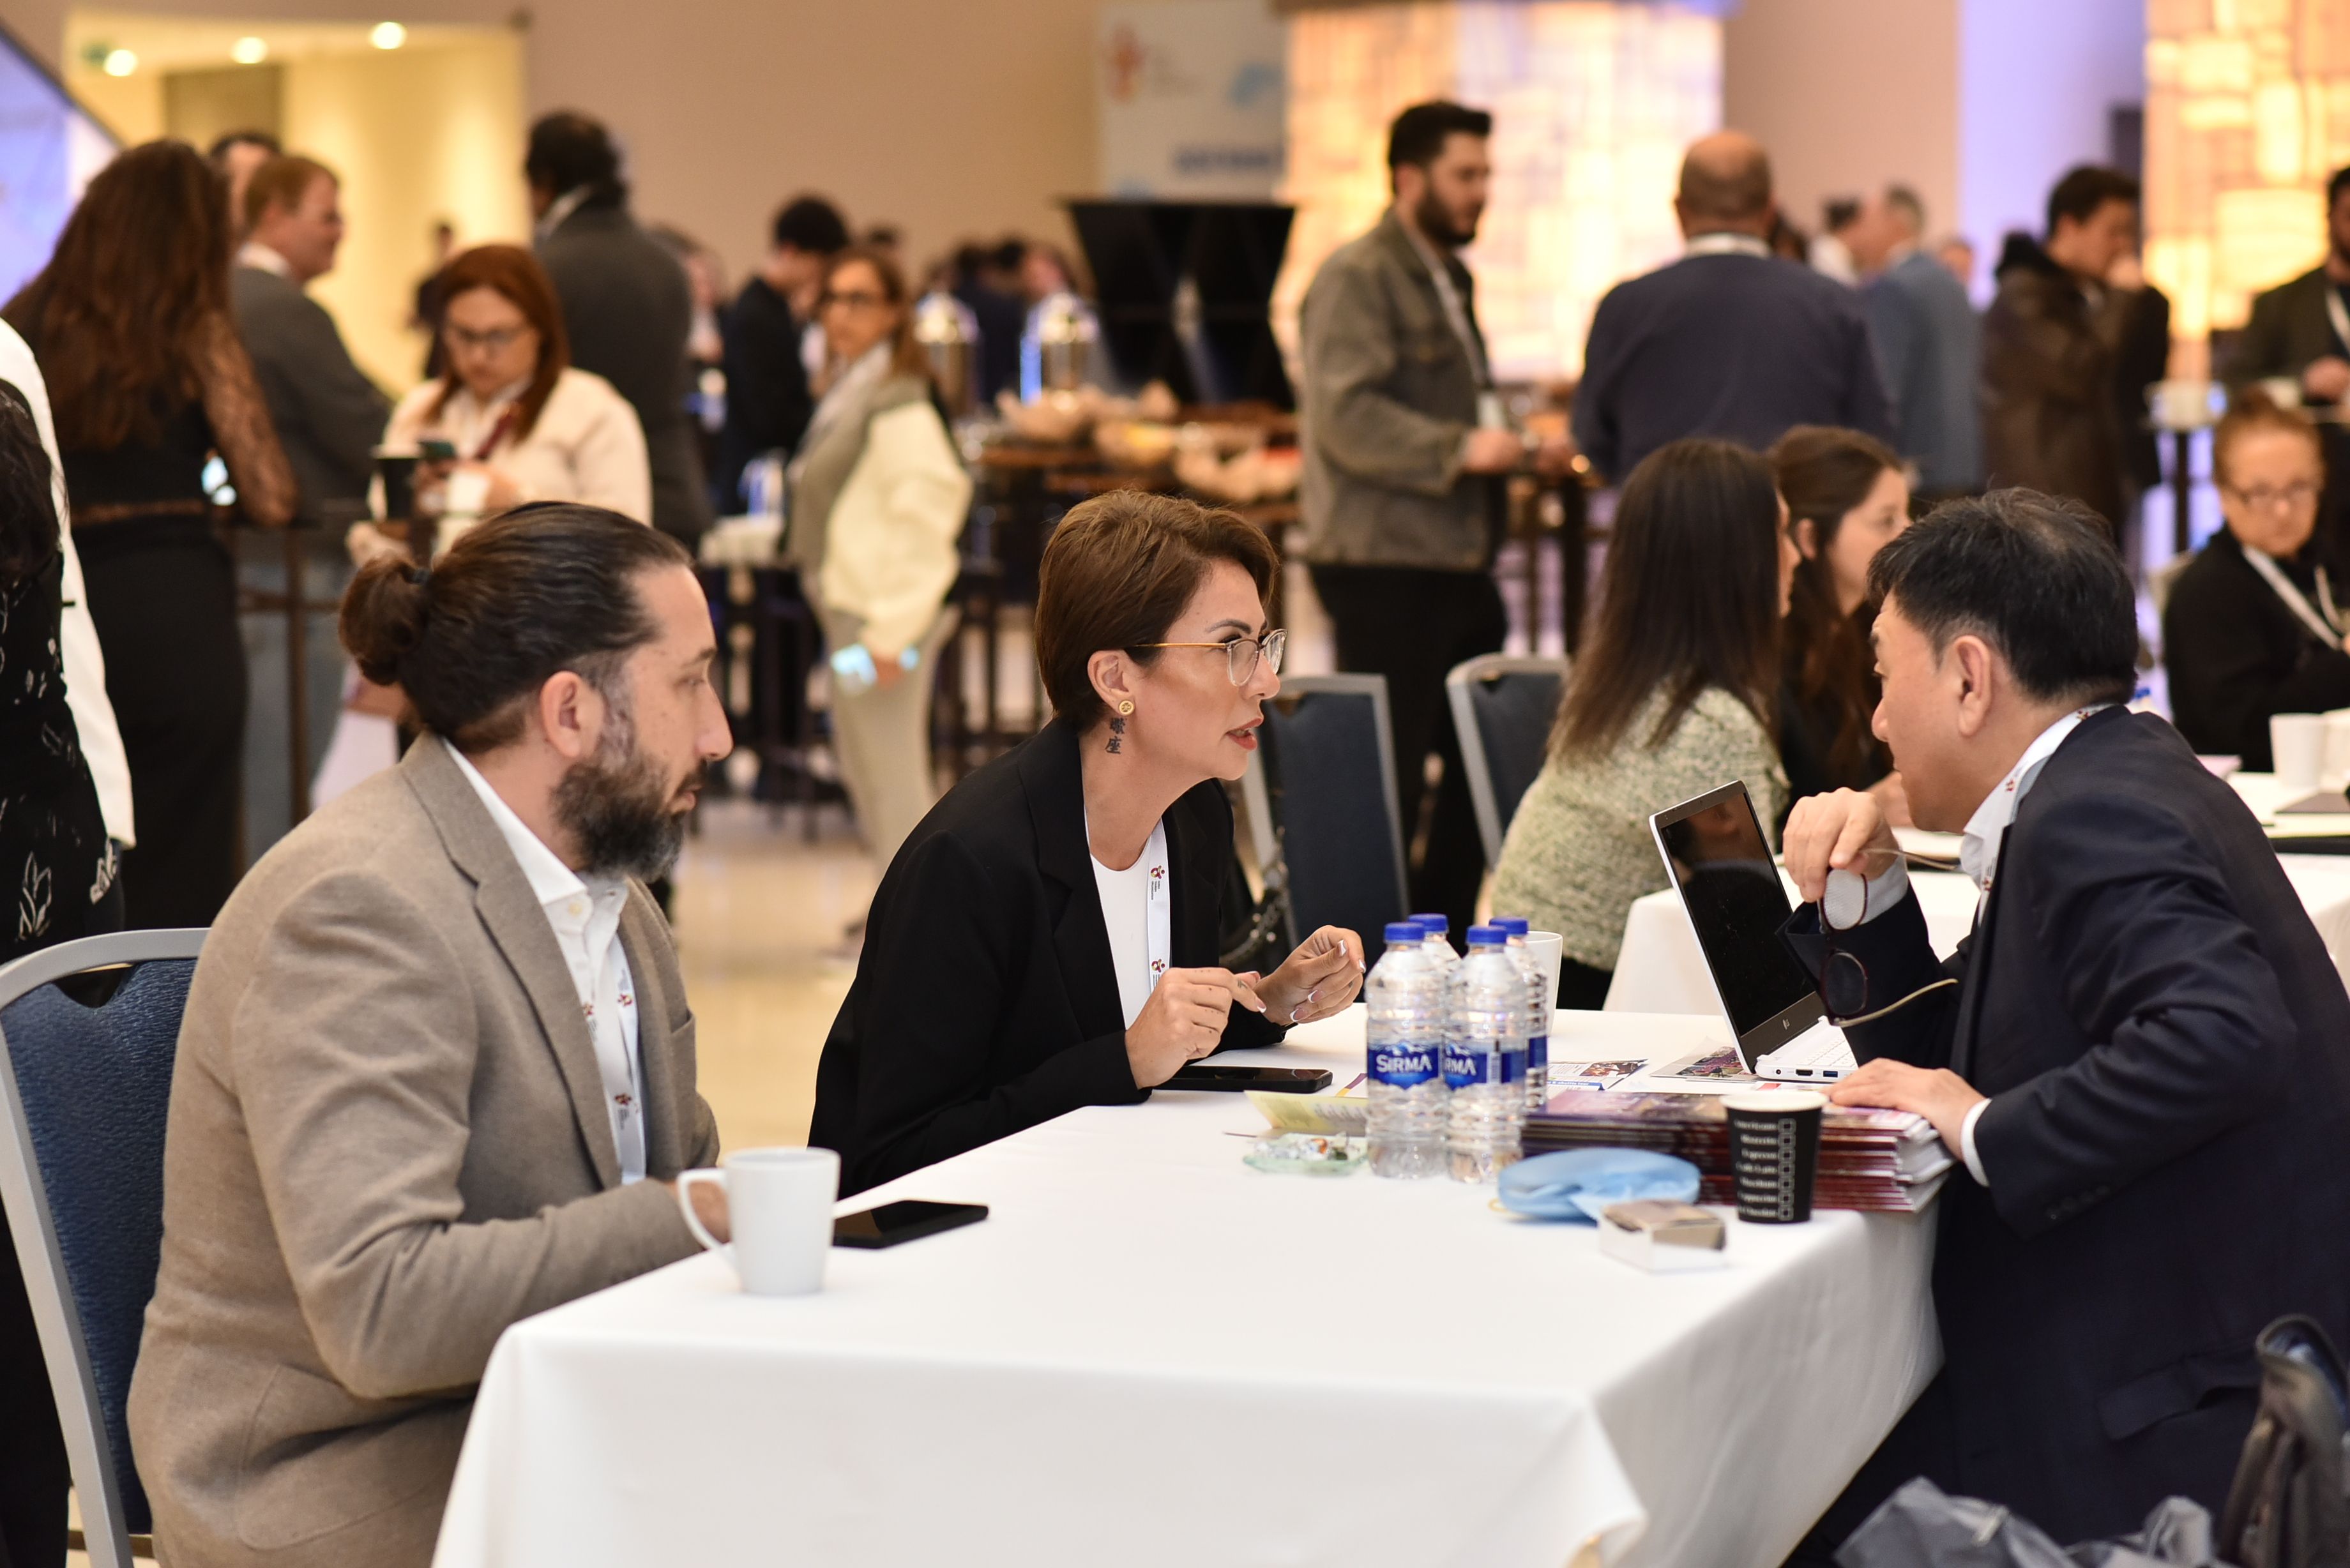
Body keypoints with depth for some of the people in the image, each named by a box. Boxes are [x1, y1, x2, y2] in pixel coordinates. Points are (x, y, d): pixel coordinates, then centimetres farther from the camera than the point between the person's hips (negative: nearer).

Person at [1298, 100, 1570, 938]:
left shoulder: (1448, 278, 21)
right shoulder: (1356, 278, -10)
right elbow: (1345, 415, -20)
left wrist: (1517, 444, 13)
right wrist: (1458, 450, -25)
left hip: (1459, 562, 9)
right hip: (1383, 563, -9)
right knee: (1389, 775, -5)